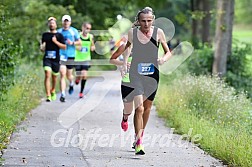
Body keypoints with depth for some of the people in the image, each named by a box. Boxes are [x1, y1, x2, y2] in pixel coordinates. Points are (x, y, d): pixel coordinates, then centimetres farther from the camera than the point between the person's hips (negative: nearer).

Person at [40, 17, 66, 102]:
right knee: (47, 75, -17)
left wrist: (55, 41, -13)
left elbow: (64, 47, -3)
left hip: (56, 59, 0)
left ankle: (53, 91, 41)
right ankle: (48, 95, -20)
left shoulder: (59, 35, 2)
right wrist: (42, 48, -4)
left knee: (54, 76, 12)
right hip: (47, 59, 0)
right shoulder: (45, 35, 9)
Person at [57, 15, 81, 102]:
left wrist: (72, 43, -11)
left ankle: (71, 84, 47)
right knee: (62, 74, -13)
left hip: (71, 55, 0)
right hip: (61, 55, 0)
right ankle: (62, 94, -13)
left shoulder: (74, 31, 2)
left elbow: (79, 42, 5)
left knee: (69, 75, 10)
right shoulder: (59, 31, 6)